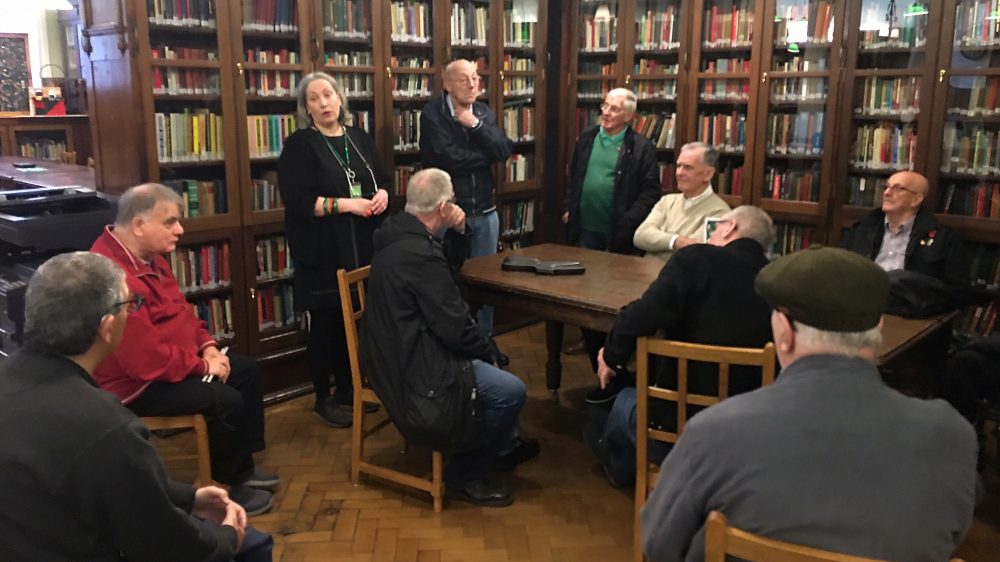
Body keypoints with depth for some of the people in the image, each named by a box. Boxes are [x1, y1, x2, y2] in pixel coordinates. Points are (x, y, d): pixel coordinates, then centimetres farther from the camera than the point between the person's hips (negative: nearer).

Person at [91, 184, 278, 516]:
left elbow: (180, 310, 17)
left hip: (164, 363, 11)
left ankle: (242, 465, 21)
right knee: (226, 401, -22)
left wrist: (207, 346, 1)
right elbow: (147, 359, -32)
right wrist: (203, 365, -18)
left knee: (248, 371, 10)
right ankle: (230, 485, 2)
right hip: (135, 383, -11)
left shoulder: (149, 257, 4)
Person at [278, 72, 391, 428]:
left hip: (362, 249, 5)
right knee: (325, 323, 3)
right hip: (323, 254, -5)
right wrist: (344, 204, -22)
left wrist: (382, 194, -5)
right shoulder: (299, 144, -6)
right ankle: (323, 399, 17)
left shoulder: (360, 138, 11)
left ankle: (346, 387, 29)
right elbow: (296, 201, -15)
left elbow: (383, 179, 18)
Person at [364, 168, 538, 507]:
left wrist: (458, 231, 2)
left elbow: (451, 267, 21)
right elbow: (454, 327, -23)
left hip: (399, 350, 11)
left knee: (489, 354, 26)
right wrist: (486, 352, -5)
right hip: (414, 367, -11)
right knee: (510, 391, -15)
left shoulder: (399, 235, 5)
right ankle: (465, 476, 3)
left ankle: (505, 445, 38)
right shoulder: (419, 254, -26)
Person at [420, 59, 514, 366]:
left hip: (485, 211, 5)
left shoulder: (485, 112, 8)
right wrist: (485, 156, -9)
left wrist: (476, 125, -15)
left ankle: (485, 339, 27)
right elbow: (444, 157, -22)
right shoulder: (432, 114, -8)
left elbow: (504, 150, -5)